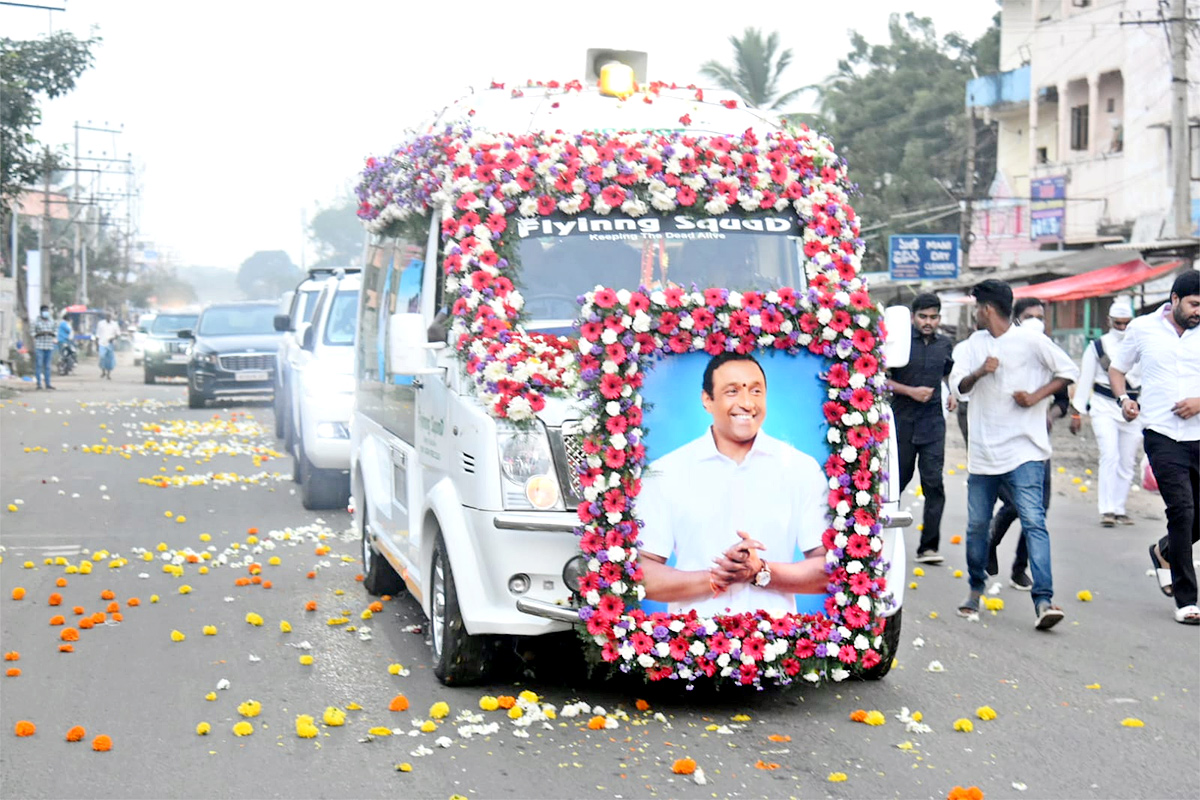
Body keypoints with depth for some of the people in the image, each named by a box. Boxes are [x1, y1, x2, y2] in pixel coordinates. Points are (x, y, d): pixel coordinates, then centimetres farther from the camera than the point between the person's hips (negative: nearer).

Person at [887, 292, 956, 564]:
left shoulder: (945, 345, 9)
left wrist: (953, 395, 8)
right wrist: (910, 391, -14)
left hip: (933, 422, 2)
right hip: (902, 421, -2)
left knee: (933, 482, -7)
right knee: (898, 478, 8)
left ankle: (928, 546, -6)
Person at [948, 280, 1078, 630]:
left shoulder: (1031, 340, -3)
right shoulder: (976, 342, 12)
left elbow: (1068, 371, 2)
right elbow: (958, 385, 8)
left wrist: (1036, 396, -10)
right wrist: (979, 372, -12)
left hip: (1024, 451, -5)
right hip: (982, 451, 5)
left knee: (1034, 521, -15)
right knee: (977, 524, 10)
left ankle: (1044, 600, -20)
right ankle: (975, 590, 29)